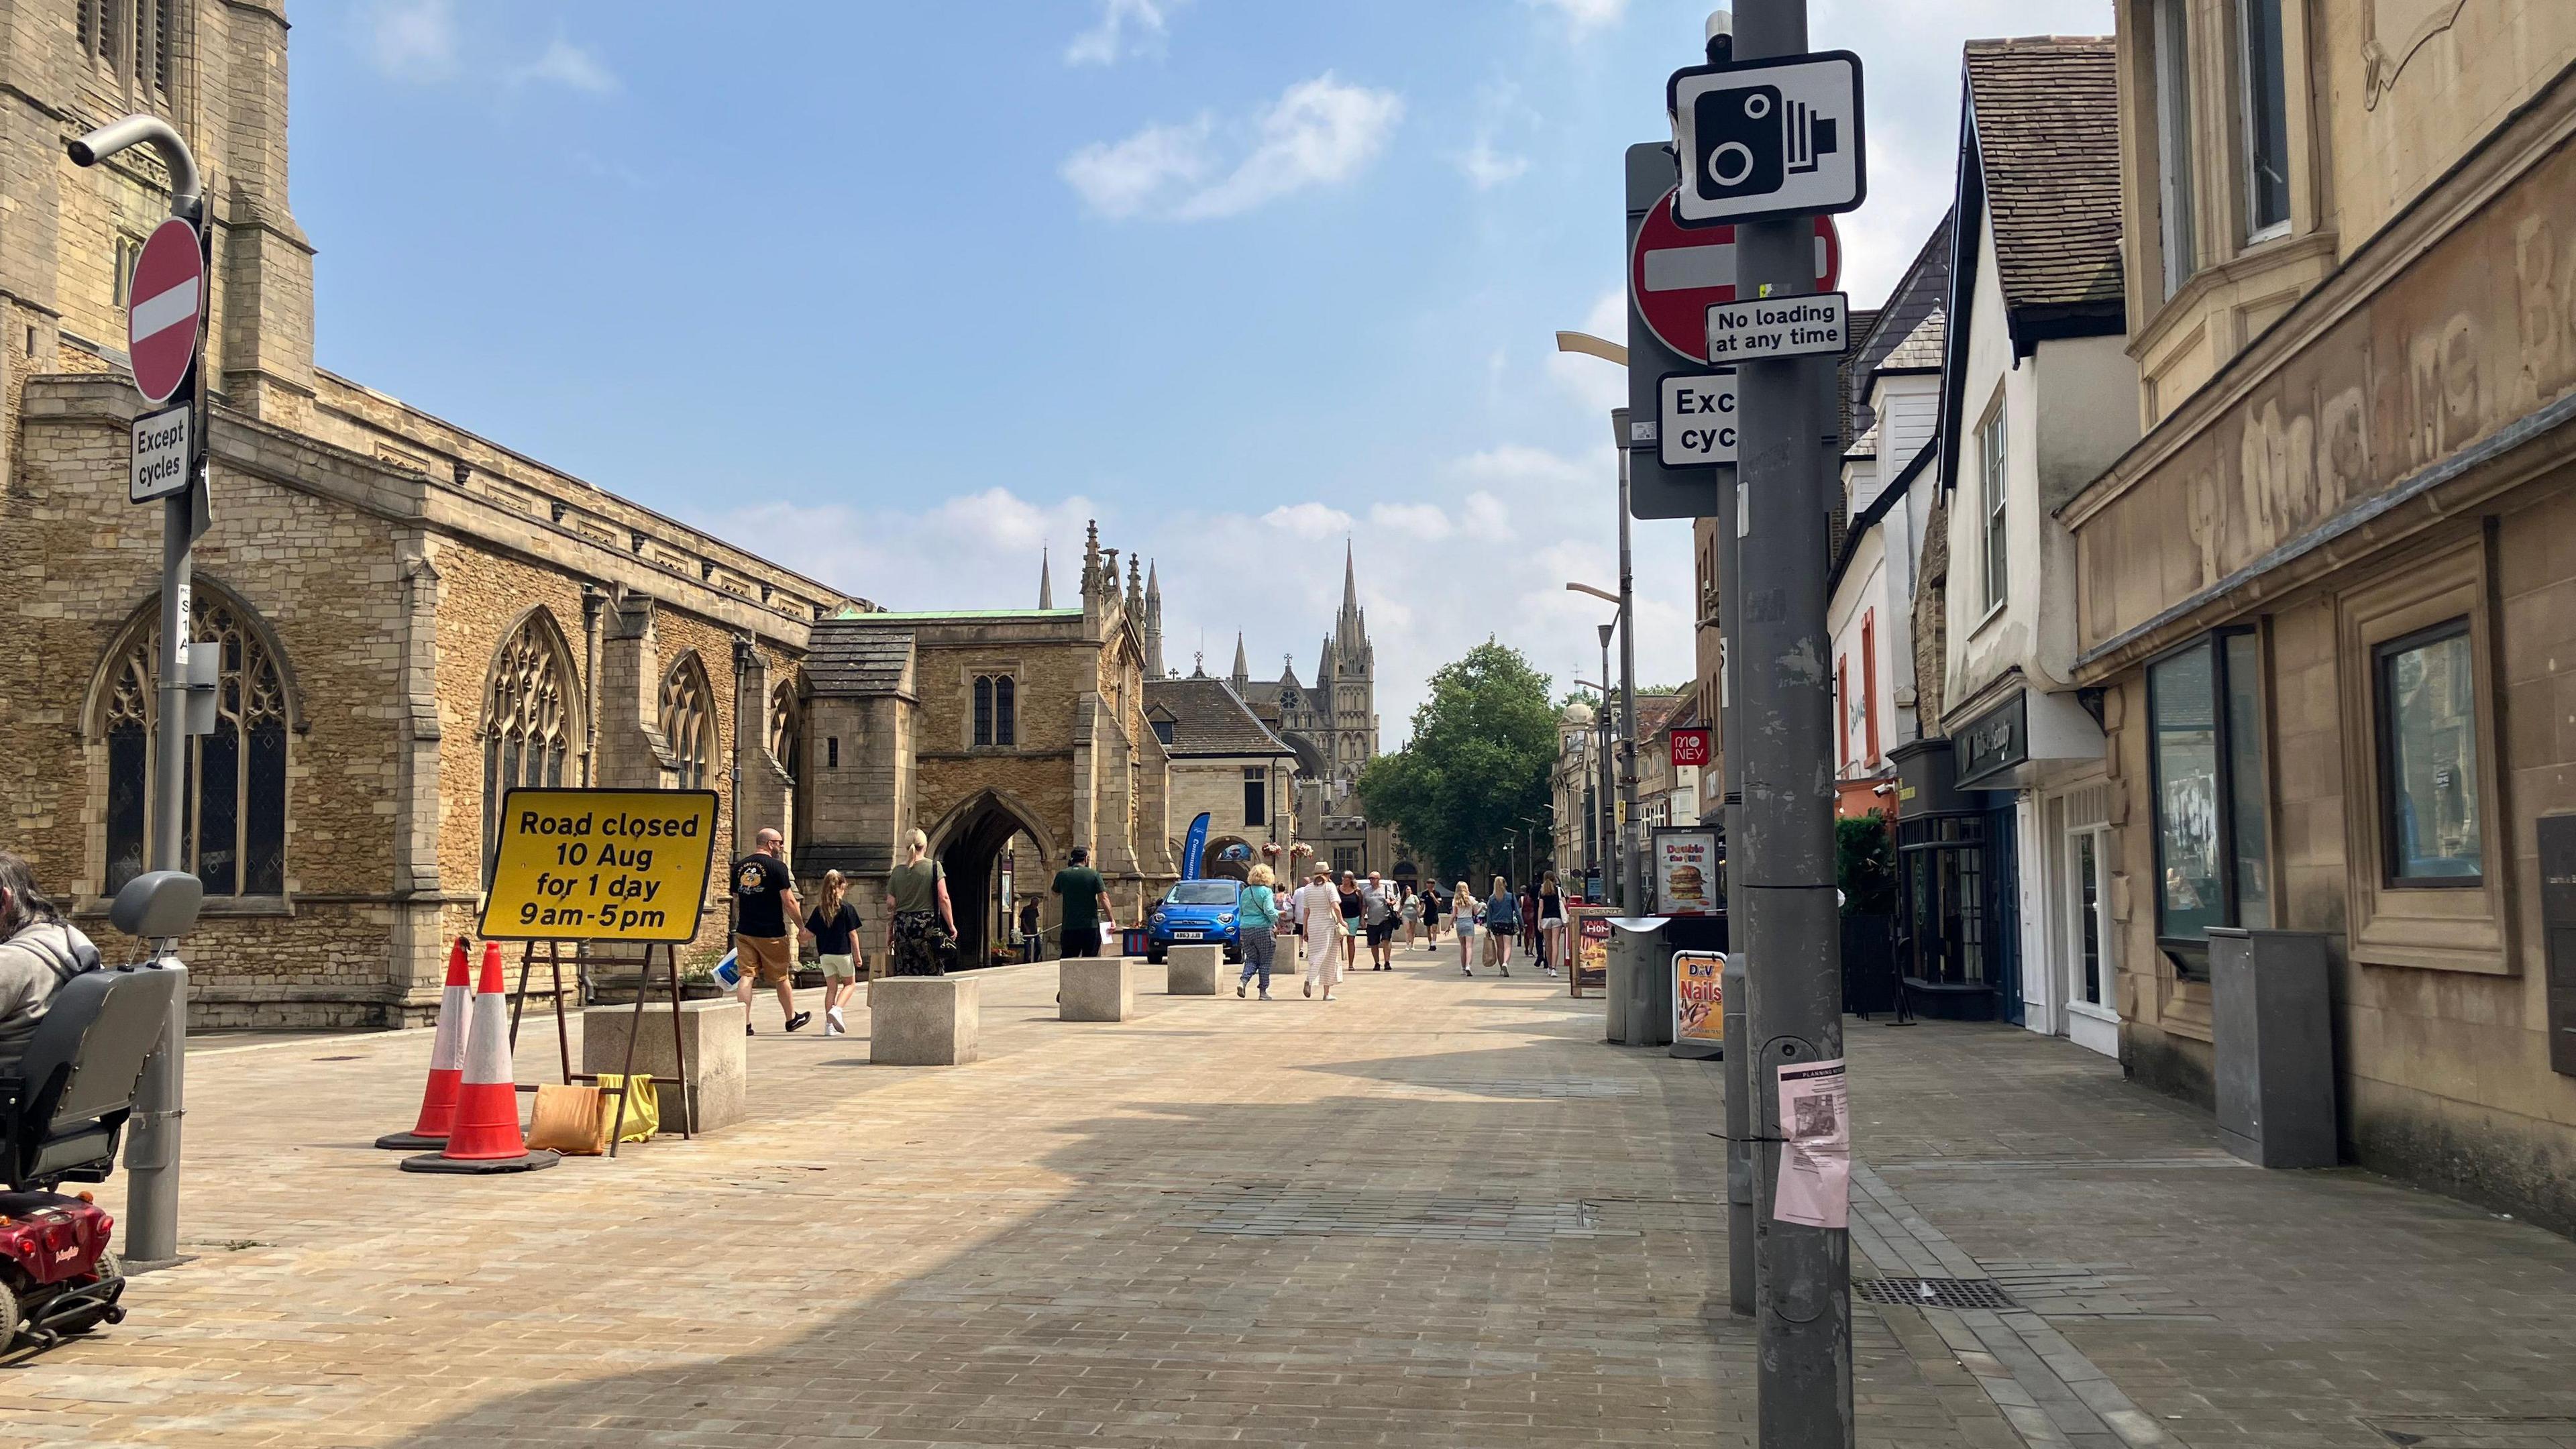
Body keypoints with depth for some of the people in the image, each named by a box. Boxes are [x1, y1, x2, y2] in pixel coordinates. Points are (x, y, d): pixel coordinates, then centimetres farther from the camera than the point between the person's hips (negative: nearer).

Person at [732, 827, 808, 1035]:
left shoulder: (739, 866, 8)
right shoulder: (777, 867, -11)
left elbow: (736, 901, 17)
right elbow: (789, 902, -12)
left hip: (744, 932, 4)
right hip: (772, 933, -4)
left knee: (746, 976, 1)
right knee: (782, 977, 11)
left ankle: (744, 1023, -9)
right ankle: (792, 1018, 27)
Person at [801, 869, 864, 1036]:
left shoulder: (819, 910, 2)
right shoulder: (847, 909, -8)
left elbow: (808, 935, 1)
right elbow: (853, 934, -7)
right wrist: (857, 954, 0)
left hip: (825, 954, 4)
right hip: (843, 953, -4)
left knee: (831, 987, 11)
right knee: (850, 984, 13)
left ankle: (829, 1025, 8)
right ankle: (837, 1009, -12)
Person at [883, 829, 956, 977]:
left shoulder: (897, 872, 7)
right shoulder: (934, 867, -1)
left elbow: (891, 906, 8)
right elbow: (943, 898, -6)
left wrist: (889, 933, 16)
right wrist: (951, 925, 1)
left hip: (903, 927, 3)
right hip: (928, 925, -3)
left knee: (905, 976, 5)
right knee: (934, 975, -1)